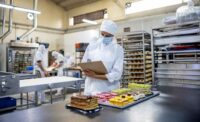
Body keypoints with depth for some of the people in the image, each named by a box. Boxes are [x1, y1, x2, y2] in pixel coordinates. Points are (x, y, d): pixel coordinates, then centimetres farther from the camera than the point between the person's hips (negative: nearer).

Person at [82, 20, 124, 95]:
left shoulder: (118, 49, -4)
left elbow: (116, 74, -10)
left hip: (109, 90, -1)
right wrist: (88, 71, -13)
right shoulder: (91, 46, 4)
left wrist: (95, 76, -18)